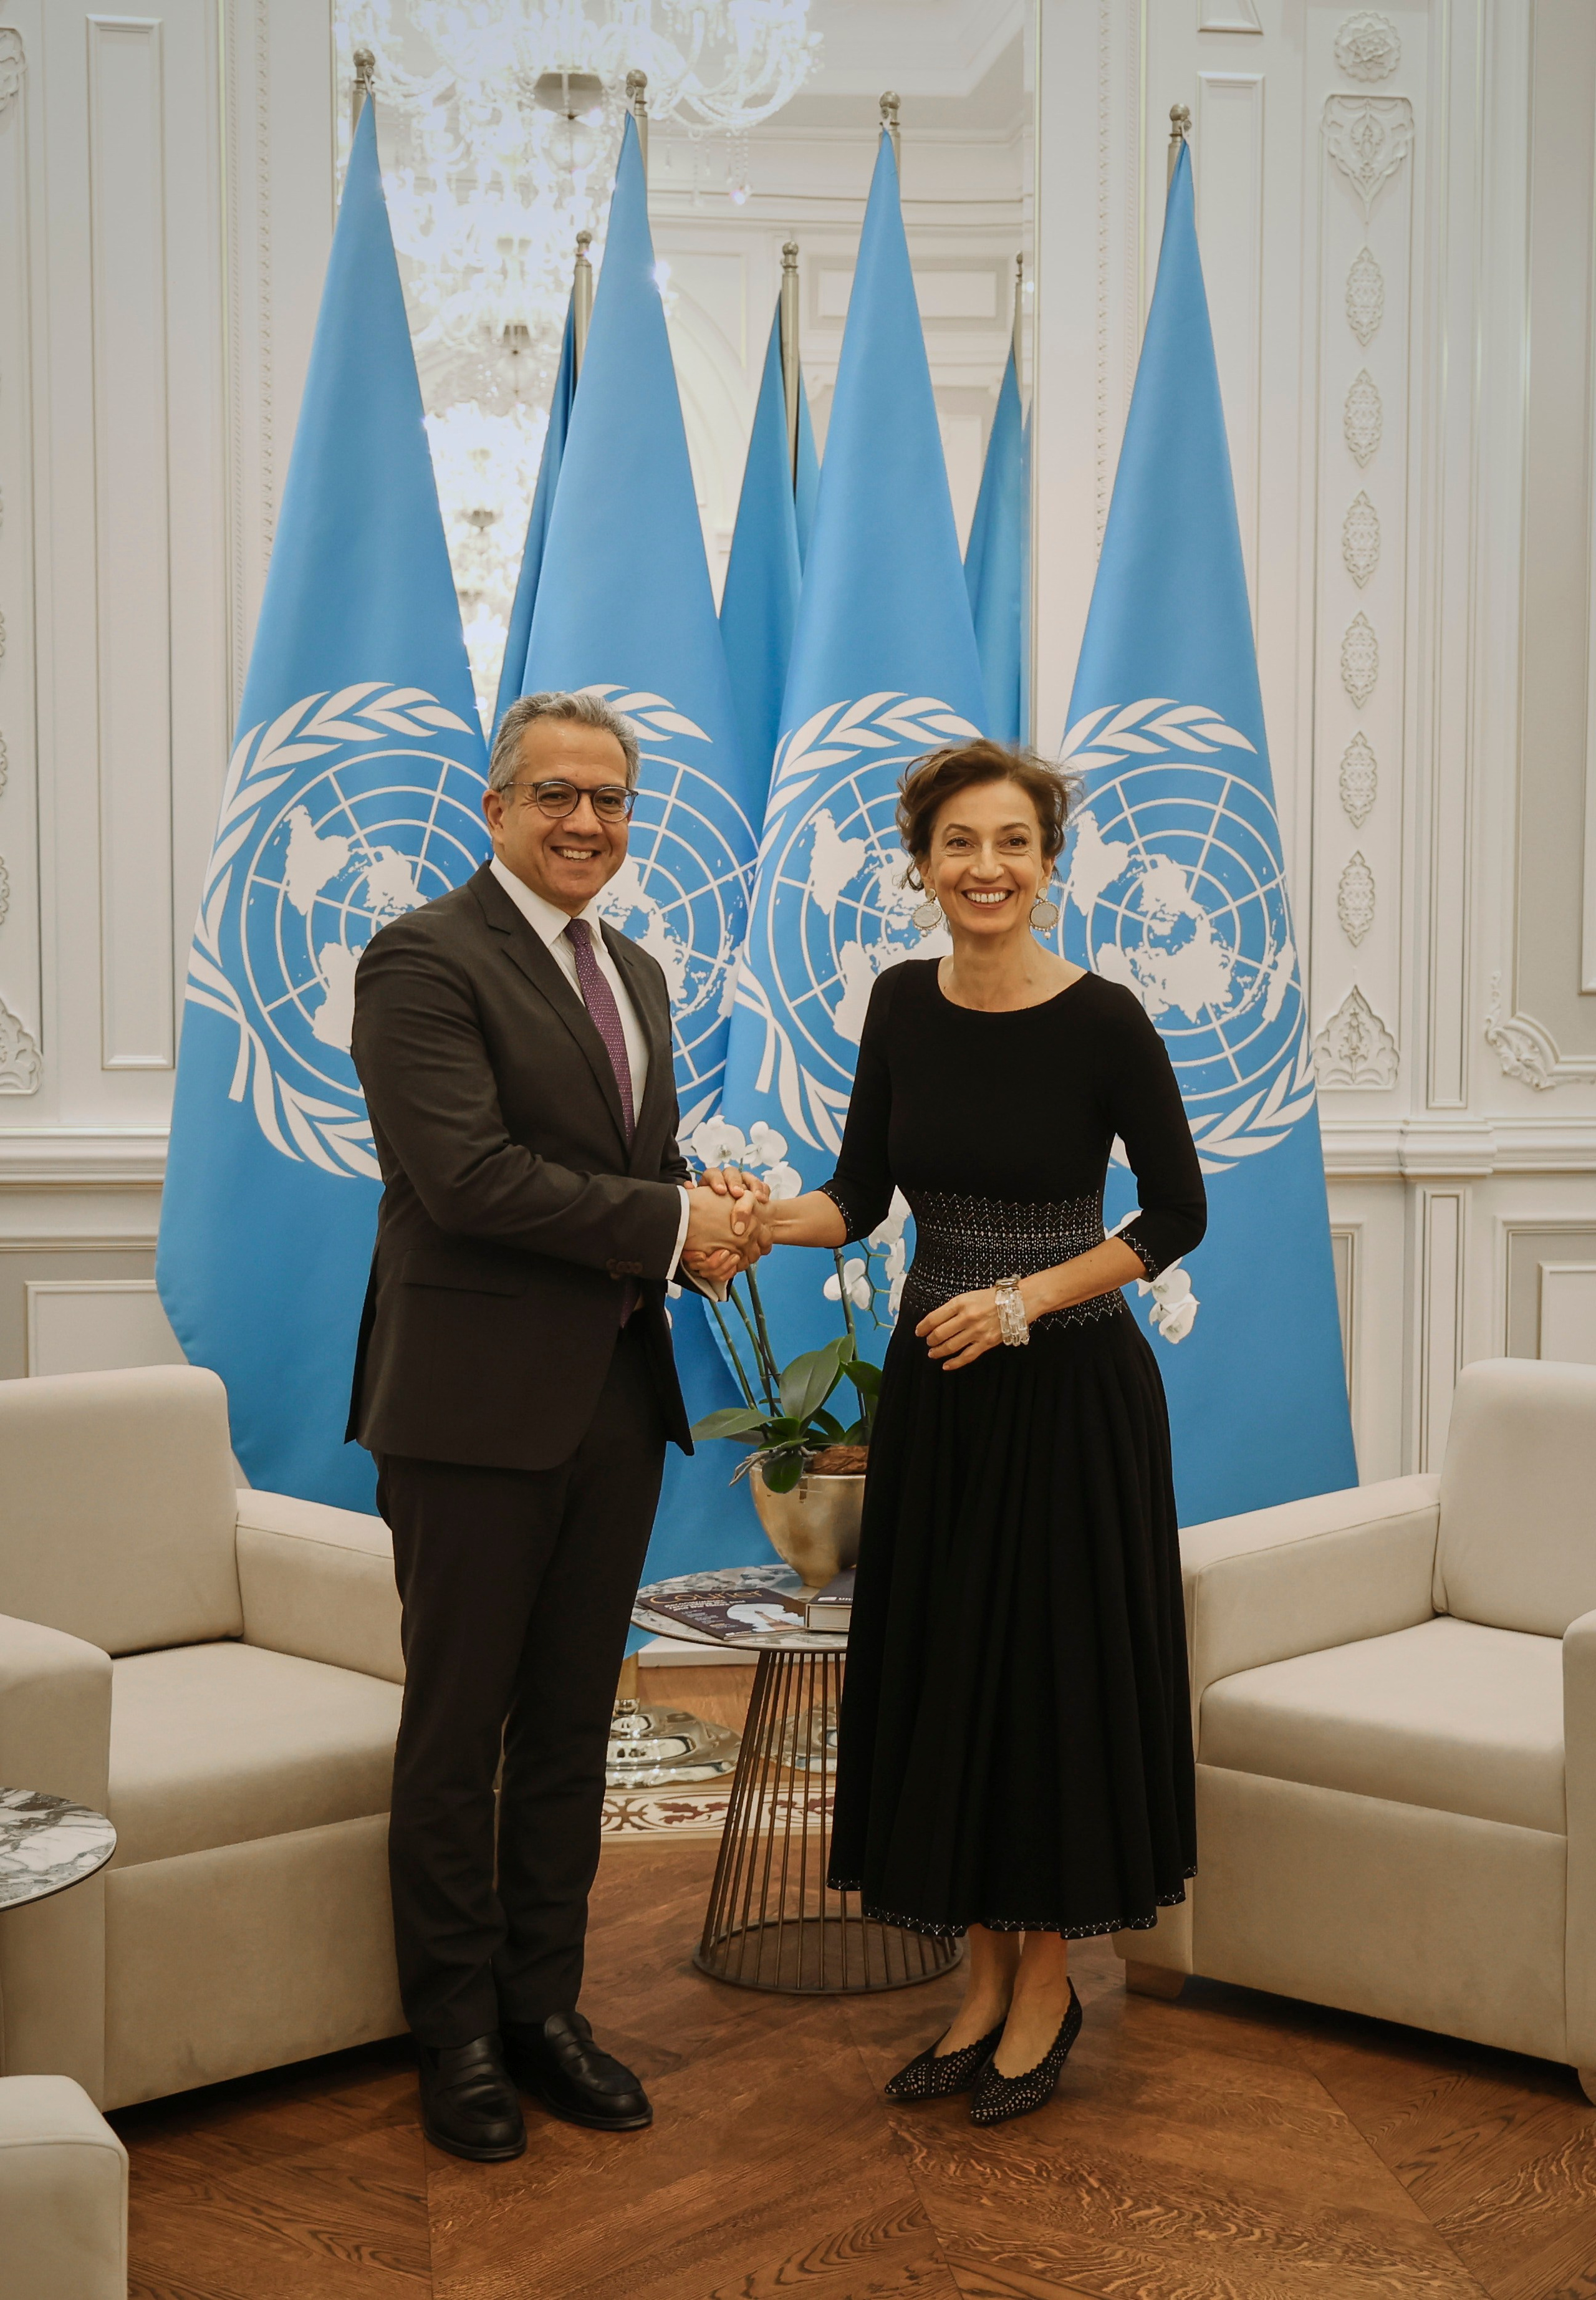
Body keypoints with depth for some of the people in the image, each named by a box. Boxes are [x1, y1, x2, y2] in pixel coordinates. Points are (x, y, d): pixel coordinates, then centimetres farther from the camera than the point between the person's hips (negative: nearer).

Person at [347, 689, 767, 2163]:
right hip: (477, 1402, -7)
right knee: (457, 1735, 4)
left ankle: (545, 2007, 26)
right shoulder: (425, 959, -10)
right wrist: (673, 1224, -16)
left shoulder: (634, 974, 16)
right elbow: (467, 1173, -20)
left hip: (615, 1395, 7)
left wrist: (706, 1213, -3)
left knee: (571, 1726, 14)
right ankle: (458, 2037, 17)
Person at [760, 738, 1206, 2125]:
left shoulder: (1102, 1022, -14)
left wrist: (1024, 1300, -15)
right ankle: (986, 1977, 26)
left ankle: (1049, 1984, 22)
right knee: (940, 1670, 10)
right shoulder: (903, 1006, 1)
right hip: (934, 1389, 5)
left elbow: (1178, 1214, -8)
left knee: (1057, 1669, 4)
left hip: (1070, 1391, -5)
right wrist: (765, 1219, -16)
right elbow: (860, 1197, 4)